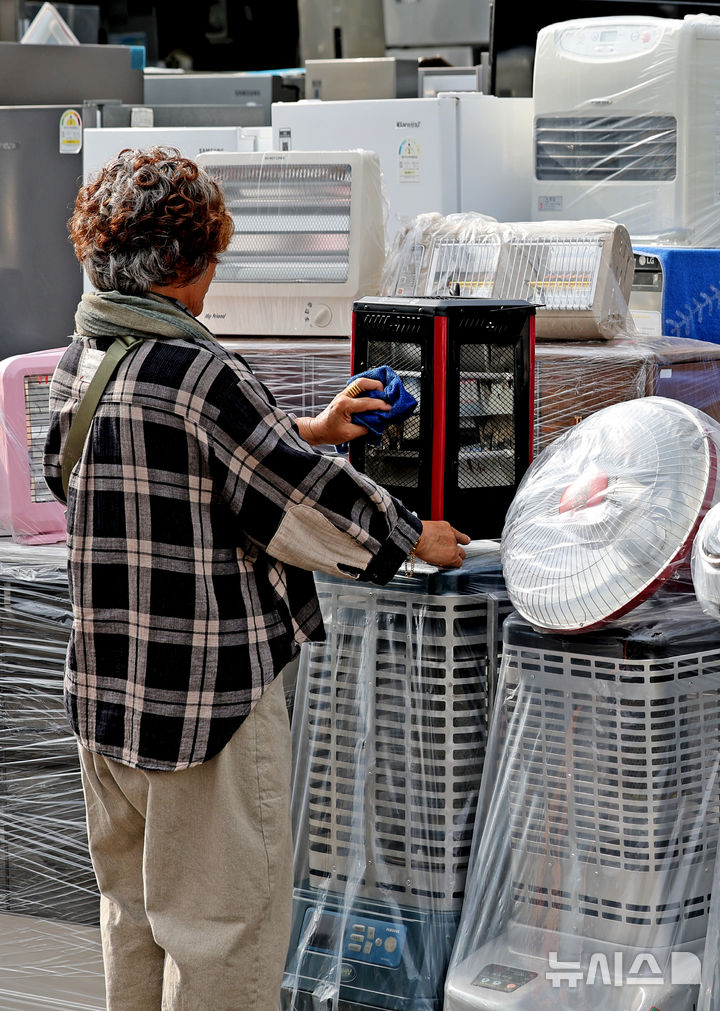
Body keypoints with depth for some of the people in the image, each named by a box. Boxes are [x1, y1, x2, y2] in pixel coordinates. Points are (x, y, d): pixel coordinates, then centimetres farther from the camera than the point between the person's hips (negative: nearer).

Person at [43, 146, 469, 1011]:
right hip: (211, 692, -8)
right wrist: (413, 537, 4)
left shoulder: (77, 363, 4)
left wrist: (308, 431, 26)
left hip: (105, 687, 8)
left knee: (133, 907, 21)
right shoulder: (202, 373, -21)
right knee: (226, 921, 4)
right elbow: (305, 498, -13)